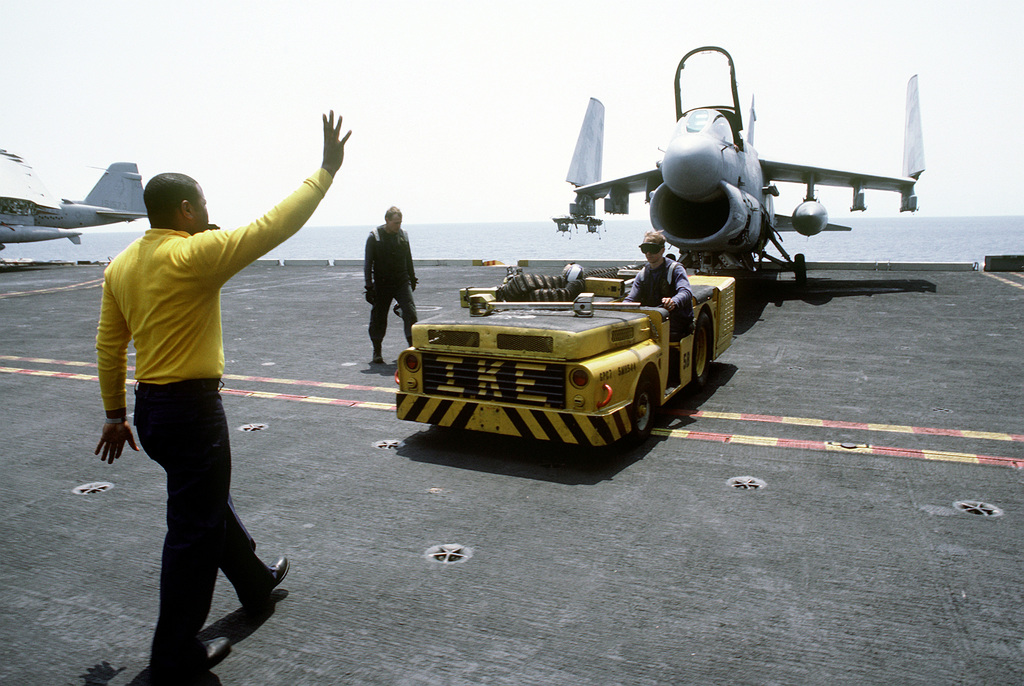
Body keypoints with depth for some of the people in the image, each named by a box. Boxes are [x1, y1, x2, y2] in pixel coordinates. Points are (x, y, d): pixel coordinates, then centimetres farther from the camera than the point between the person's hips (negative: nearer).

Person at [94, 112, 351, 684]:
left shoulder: (122, 266, 7)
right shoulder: (195, 255, -19)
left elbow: (109, 346, 11)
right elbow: (275, 226, -20)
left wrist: (115, 413, 19)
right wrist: (327, 169, -11)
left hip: (150, 408, 9)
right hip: (192, 408, -9)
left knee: (209, 500, 24)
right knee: (195, 528, 4)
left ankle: (256, 582, 46)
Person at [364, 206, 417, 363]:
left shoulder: (403, 235, 7)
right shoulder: (374, 237, -5)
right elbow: (368, 263, -4)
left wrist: (412, 278, 23)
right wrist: (369, 286, -9)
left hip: (402, 282, 3)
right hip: (382, 284, -2)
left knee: (410, 312, -13)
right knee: (378, 318, 4)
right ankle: (377, 353, 16)